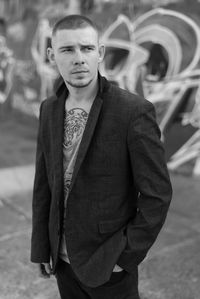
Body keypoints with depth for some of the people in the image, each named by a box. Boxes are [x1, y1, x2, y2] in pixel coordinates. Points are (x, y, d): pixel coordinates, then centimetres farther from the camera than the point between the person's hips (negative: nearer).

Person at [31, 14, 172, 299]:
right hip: (63, 256, 5)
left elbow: (157, 194, -16)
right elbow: (44, 183, 3)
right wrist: (42, 249, 5)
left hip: (108, 263, -4)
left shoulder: (134, 111, -21)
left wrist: (126, 255, -14)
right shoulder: (49, 109, -3)